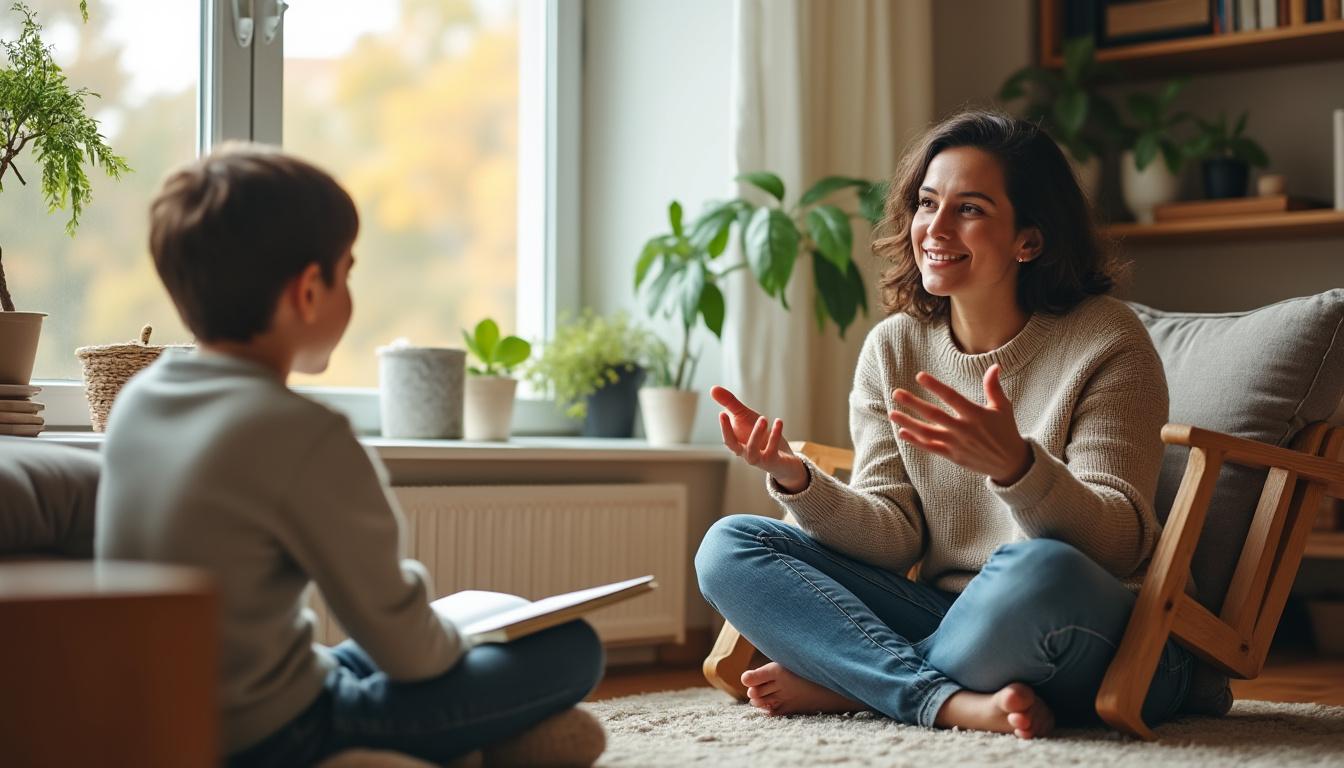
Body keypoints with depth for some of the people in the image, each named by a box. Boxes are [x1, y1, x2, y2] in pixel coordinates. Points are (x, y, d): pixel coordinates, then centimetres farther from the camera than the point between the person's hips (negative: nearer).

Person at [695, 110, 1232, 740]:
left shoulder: (1106, 342, -8)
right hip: (949, 618, 5)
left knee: (1037, 570, -40)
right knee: (728, 546, -8)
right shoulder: (892, 349, 6)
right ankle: (956, 702, -24)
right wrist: (796, 481, -21)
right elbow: (895, 536, -1)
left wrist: (1015, 465, -36)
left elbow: (1119, 540, -16)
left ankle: (844, 684, -12)